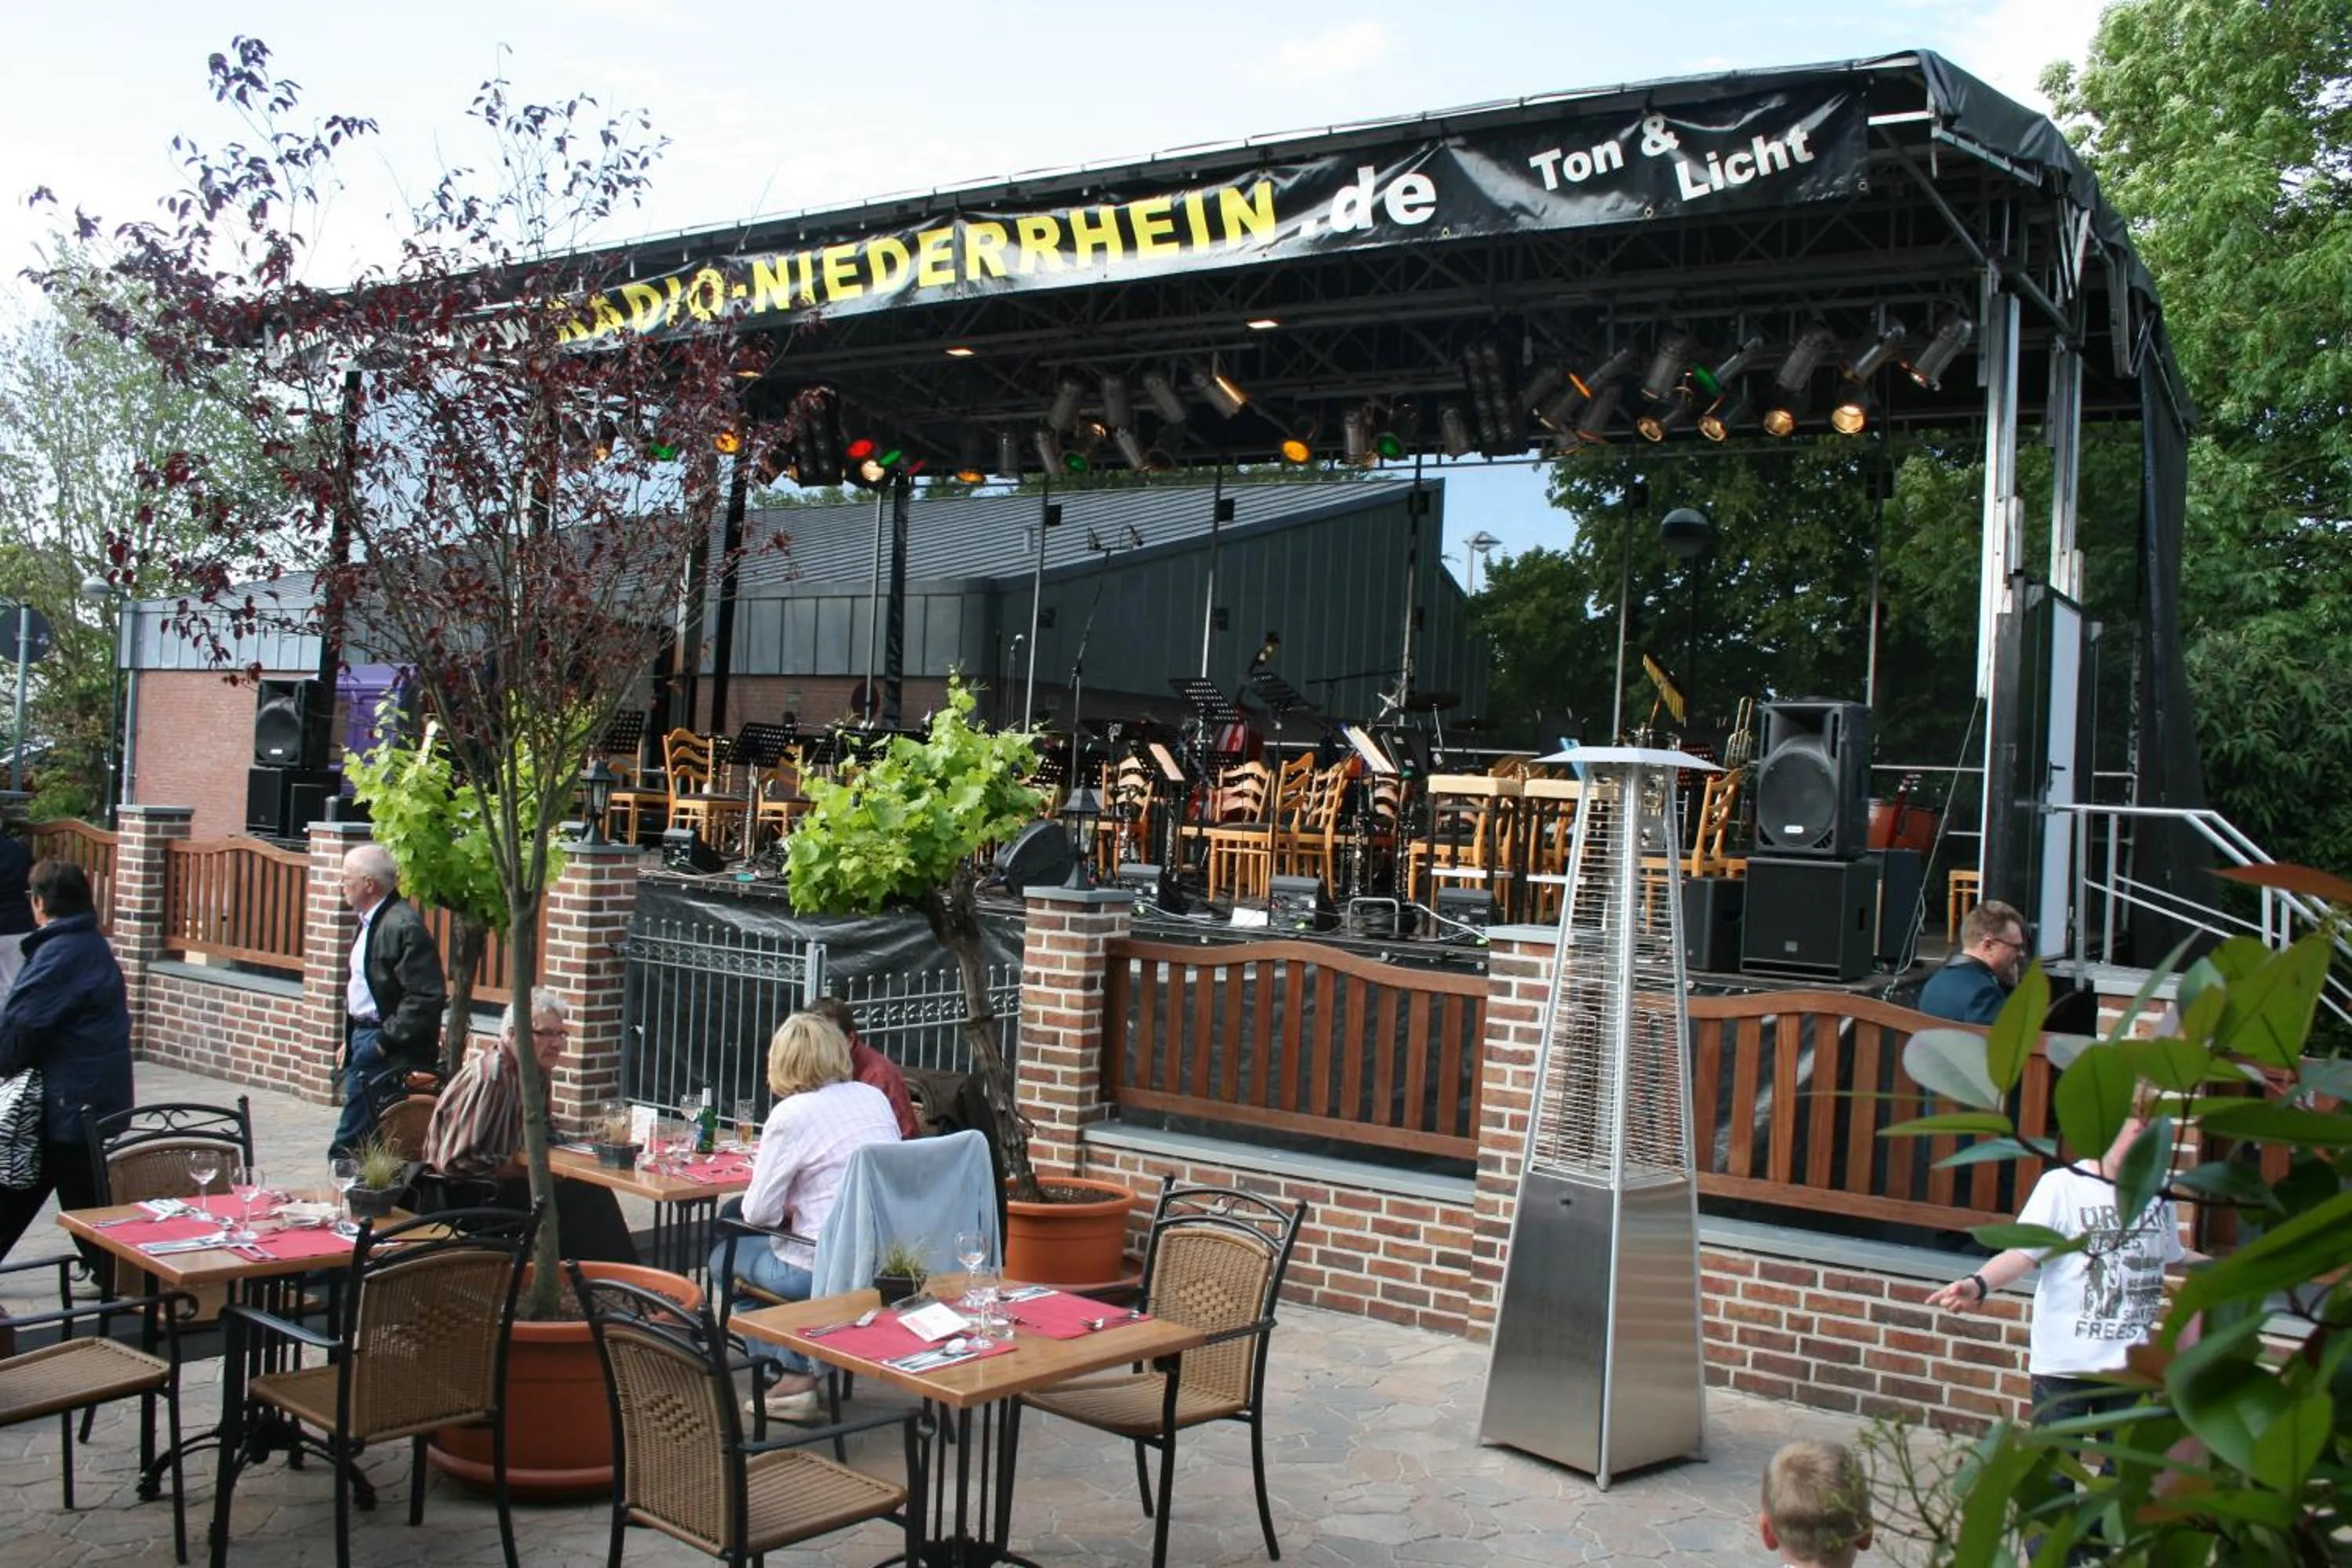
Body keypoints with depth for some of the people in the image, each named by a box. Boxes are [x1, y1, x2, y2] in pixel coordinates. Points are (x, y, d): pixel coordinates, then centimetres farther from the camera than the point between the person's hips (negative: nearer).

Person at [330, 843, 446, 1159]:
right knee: (349, 1141, 13)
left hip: (389, 1053, -10)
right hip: (363, 1036, 10)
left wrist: (387, 1041, -20)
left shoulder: (404, 926, -19)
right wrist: (350, 1038, 17)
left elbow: (425, 997, -24)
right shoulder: (370, 921, 14)